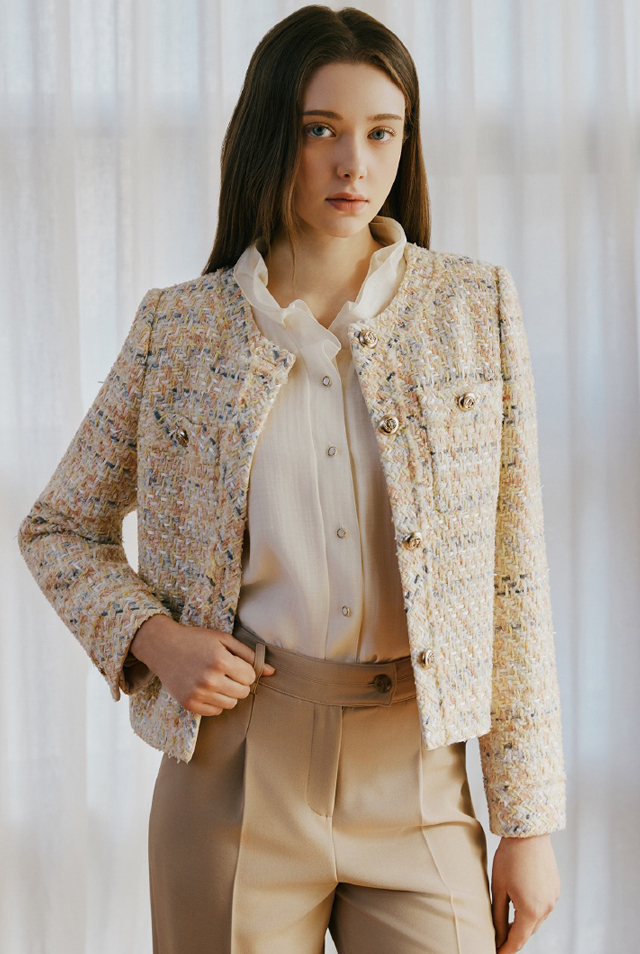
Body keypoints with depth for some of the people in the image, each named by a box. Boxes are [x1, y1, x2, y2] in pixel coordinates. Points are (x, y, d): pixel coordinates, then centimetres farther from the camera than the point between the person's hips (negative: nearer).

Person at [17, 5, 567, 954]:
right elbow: (59, 529, 13)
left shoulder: (474, 305, 2)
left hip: (417, 774, 0)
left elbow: (513, 574, 1)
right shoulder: (179, 325, 2)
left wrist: (529, 818, -1)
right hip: (236, 767, 0)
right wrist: (150, 637, -7)